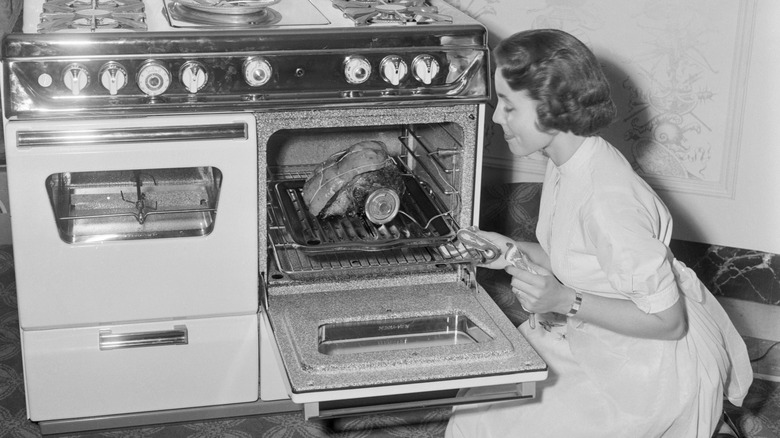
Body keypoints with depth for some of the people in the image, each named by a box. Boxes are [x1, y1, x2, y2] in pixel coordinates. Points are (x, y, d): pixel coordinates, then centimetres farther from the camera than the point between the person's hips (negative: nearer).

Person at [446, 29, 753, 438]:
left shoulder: (608, 201, -32)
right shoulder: (568, 162, -4)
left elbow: (667, 321, -25)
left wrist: (565, 303, -26)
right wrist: (514, 252, -3)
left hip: (655, 367, -9)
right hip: (594, 338, 9)